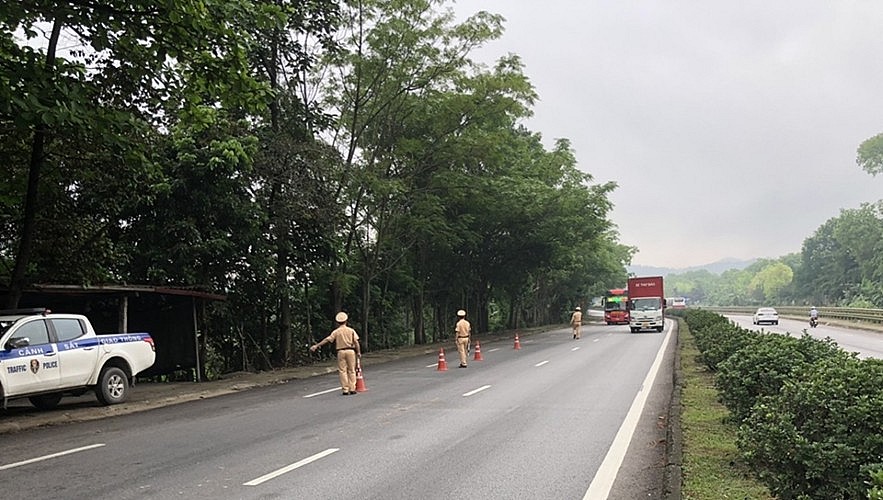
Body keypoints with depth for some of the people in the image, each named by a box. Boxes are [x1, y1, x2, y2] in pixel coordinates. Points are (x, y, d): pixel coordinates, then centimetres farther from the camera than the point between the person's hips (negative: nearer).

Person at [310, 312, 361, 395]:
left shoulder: (336, 331, 3)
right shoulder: (351, 330, 5)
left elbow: (327, 339, -4)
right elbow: (356, 342, -3)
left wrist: (316, 346, -3)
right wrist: (358, 352, 1)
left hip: (341, 351, -1)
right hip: (350, 351, 1)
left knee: (342, 371, 4)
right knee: (351, 370, 7)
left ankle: (345, 390, 0)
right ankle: (352, 389, 3)